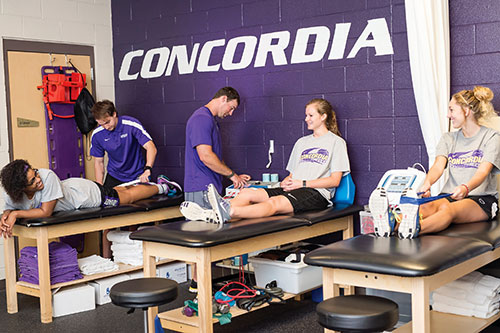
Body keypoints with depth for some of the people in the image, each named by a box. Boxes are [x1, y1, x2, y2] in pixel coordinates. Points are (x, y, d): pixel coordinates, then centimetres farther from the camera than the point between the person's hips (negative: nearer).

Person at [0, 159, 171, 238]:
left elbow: (46, 211, -37)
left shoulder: (47, 176, -42)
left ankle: (160, 187, 41)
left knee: (128, 195, 16)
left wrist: (16, 214, -39)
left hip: (88, 192, -5)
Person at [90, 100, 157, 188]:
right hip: (114, 177, 3)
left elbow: (151, 148, -26)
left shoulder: (131, 124, -19)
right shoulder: (97, 135, -8)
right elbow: (99, 162, 2)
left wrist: (147, 169, -41)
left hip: (137, 176, -3)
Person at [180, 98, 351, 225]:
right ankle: (212, 214, -44)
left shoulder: (336, 142, 6)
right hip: (293, 189, 7)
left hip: (316, 193, -7)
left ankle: (229, 212, -63)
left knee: (274, 203, -37)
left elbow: (335, 180, -3)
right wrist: (287, 181, 0)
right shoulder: (302, 142, 27)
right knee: (247, 192, -20)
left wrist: (302, 183, -10)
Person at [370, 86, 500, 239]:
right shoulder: (448, 138, 17)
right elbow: (438, 165, -3)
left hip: (482, 199, -3)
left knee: (449, 209, -38)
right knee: (429, 206, -34)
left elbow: (483, 171, -14)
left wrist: (465, 188, -38)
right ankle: (392, 225, -64)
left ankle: (414, 229, -69)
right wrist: (427, 183, -27)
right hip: (450, 196, 3)